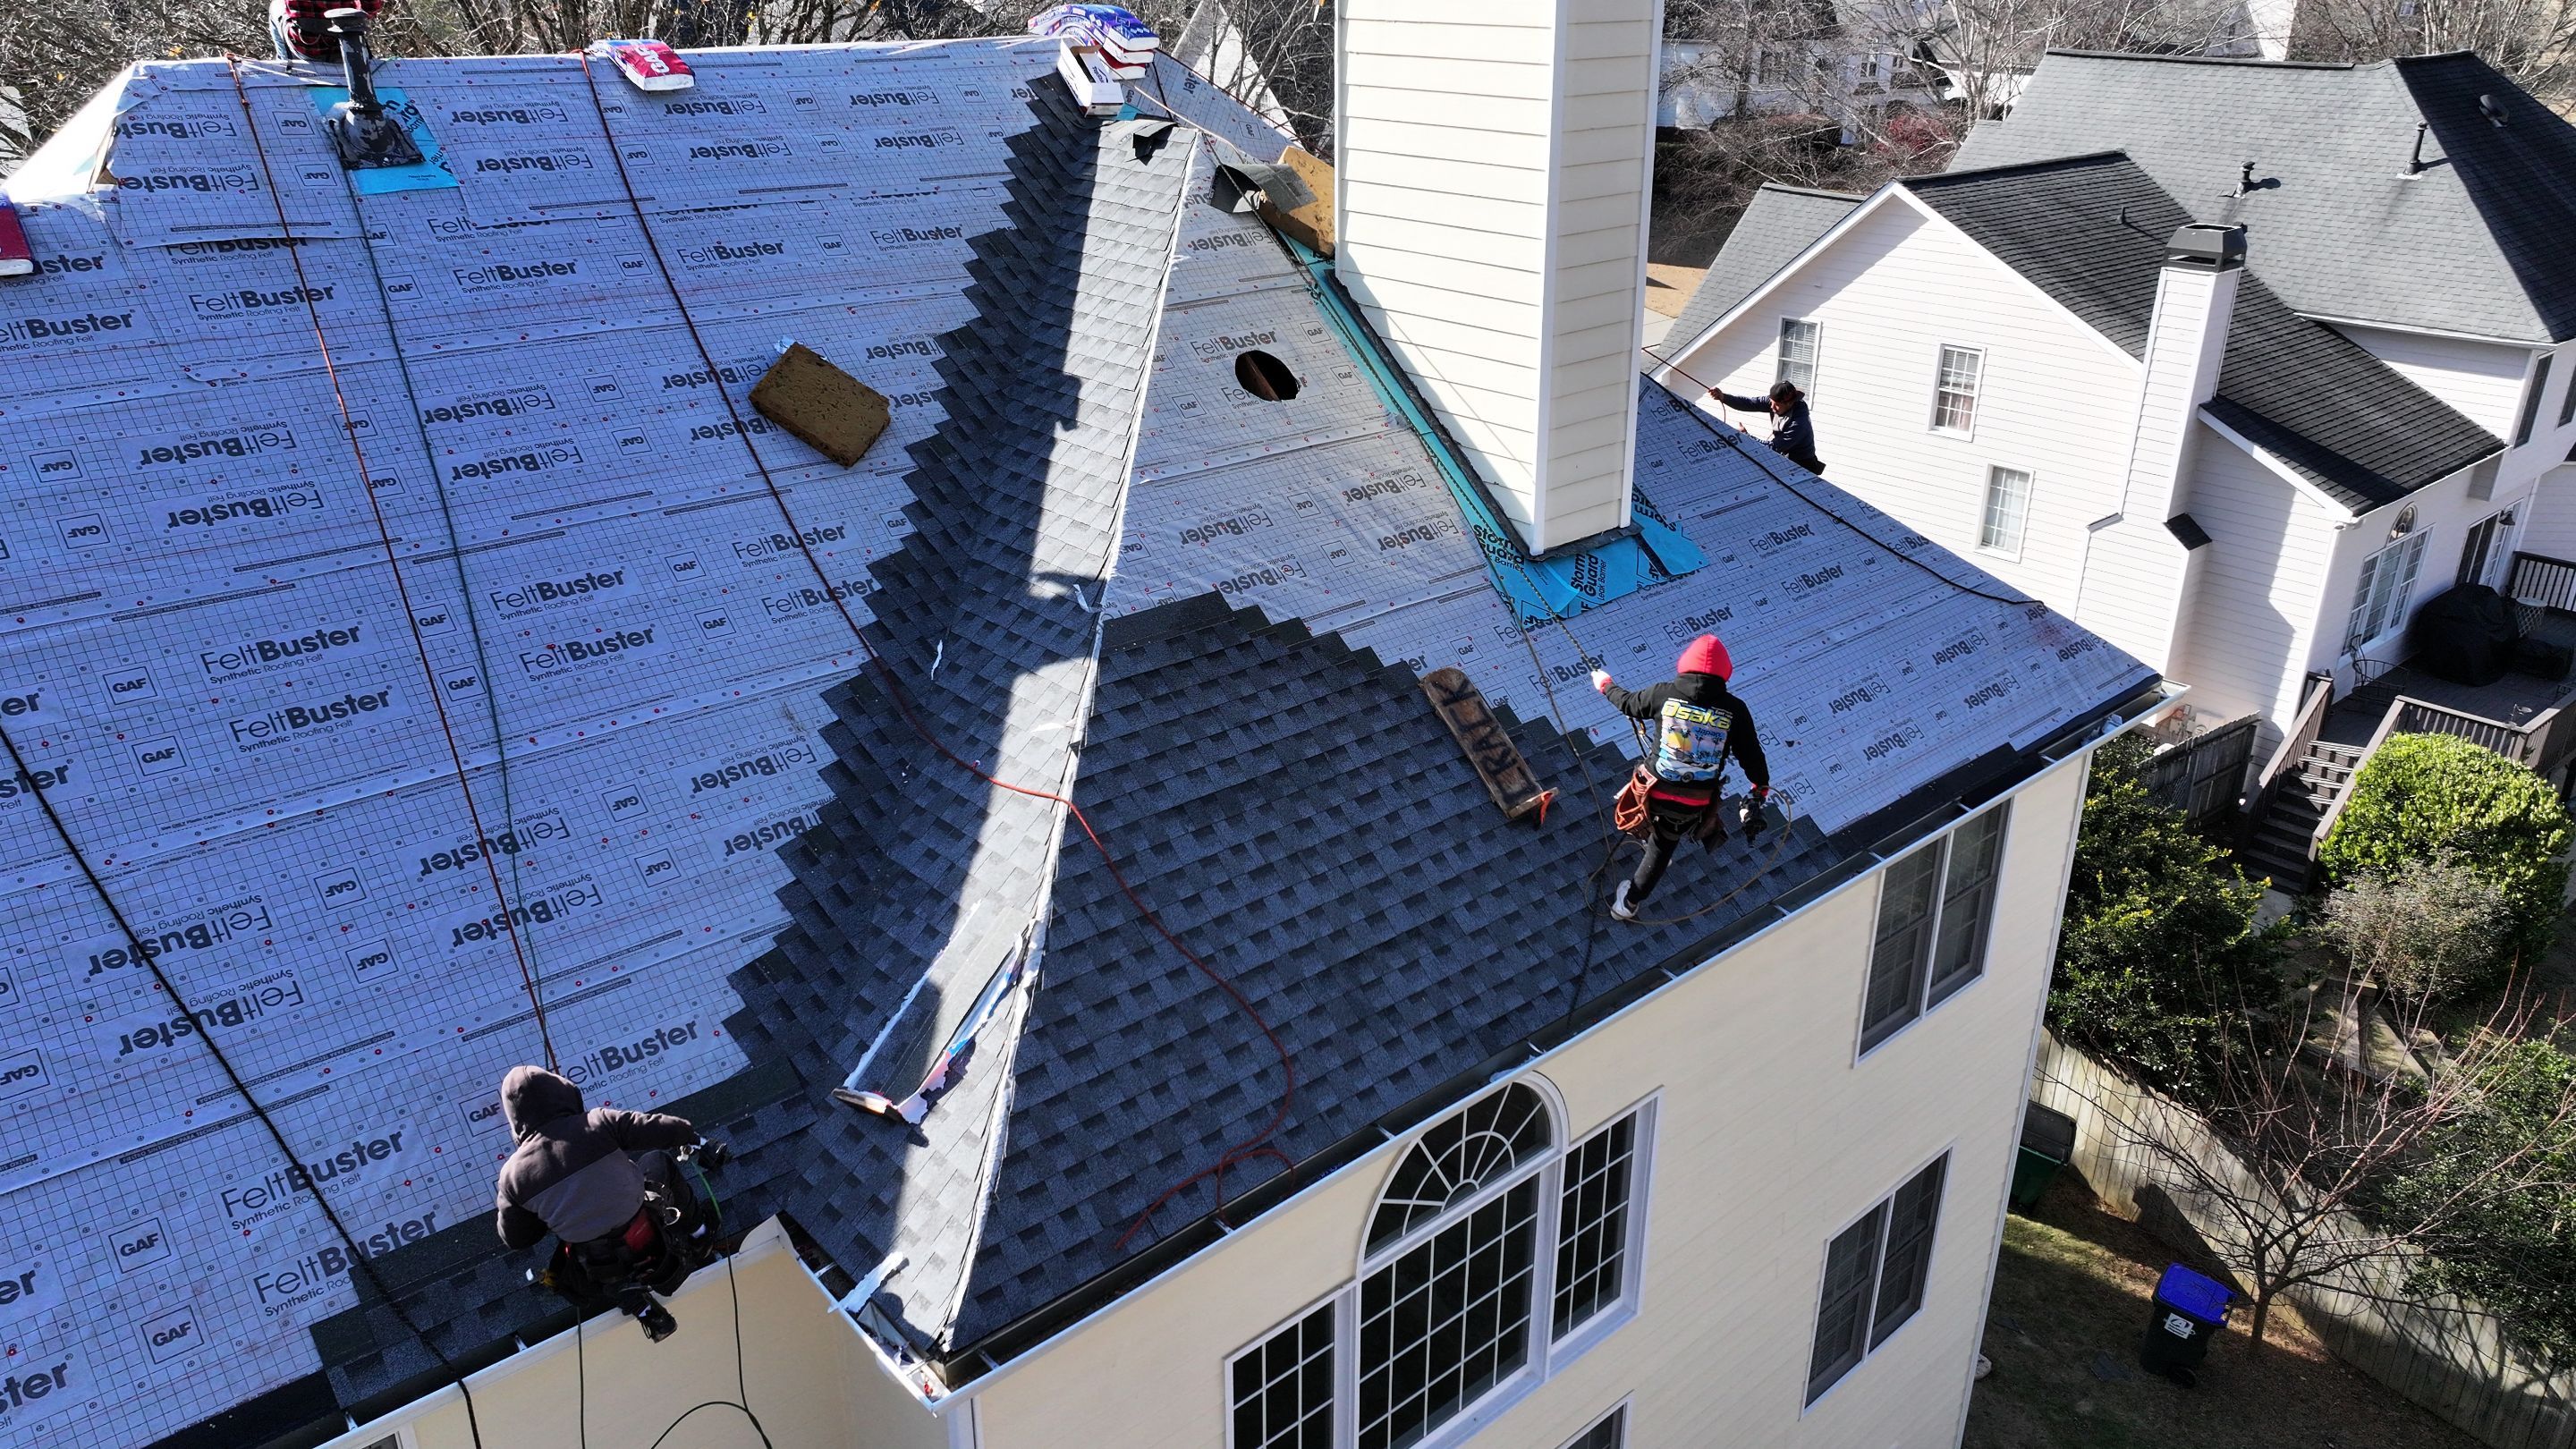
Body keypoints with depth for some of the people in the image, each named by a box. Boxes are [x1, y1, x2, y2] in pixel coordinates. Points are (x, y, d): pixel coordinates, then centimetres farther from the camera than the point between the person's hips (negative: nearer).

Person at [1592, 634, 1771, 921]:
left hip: (1657, 792, 0)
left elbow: (1629, 703, 8)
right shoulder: (1735, 709, -12)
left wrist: (1604, 685, 30)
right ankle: (1629, 902, 32)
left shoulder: (1664, 694, -12)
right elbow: (1751, 754, -1)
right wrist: (1761, 785, 20)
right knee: (1662, 847, 22)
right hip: (1698, 803, 0)